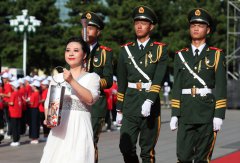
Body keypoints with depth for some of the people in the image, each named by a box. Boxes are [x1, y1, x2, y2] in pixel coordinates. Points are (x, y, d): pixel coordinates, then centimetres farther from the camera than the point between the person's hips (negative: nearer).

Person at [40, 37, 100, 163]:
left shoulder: (92, 77, 4)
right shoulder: (57, 77, 14)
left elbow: (90, 99, -13)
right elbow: (48, 103, 13)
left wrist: (72, 81, -18)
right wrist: (48, 118, -6)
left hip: (79, 128, -3)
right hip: (59, 129, 3)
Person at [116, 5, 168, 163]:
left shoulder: (160, 49, 0)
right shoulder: (126, 50, 10)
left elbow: (158, 78, -12)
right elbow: (122, 82, 13)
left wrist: (149, 101, -25)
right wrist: (119, 109, 11)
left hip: (150, 103, -3)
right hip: (130, 103, 3)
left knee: (147, 150, 3)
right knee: (126, 146, -4)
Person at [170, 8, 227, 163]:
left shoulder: (217, 55, 3)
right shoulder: (181, 56, 12)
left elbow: (221, 87, -2)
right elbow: (177, 86, 11)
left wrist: (219, 115, -10)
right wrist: (174, 114, 5)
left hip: (207, 112, -2)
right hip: (186, 113, 2)